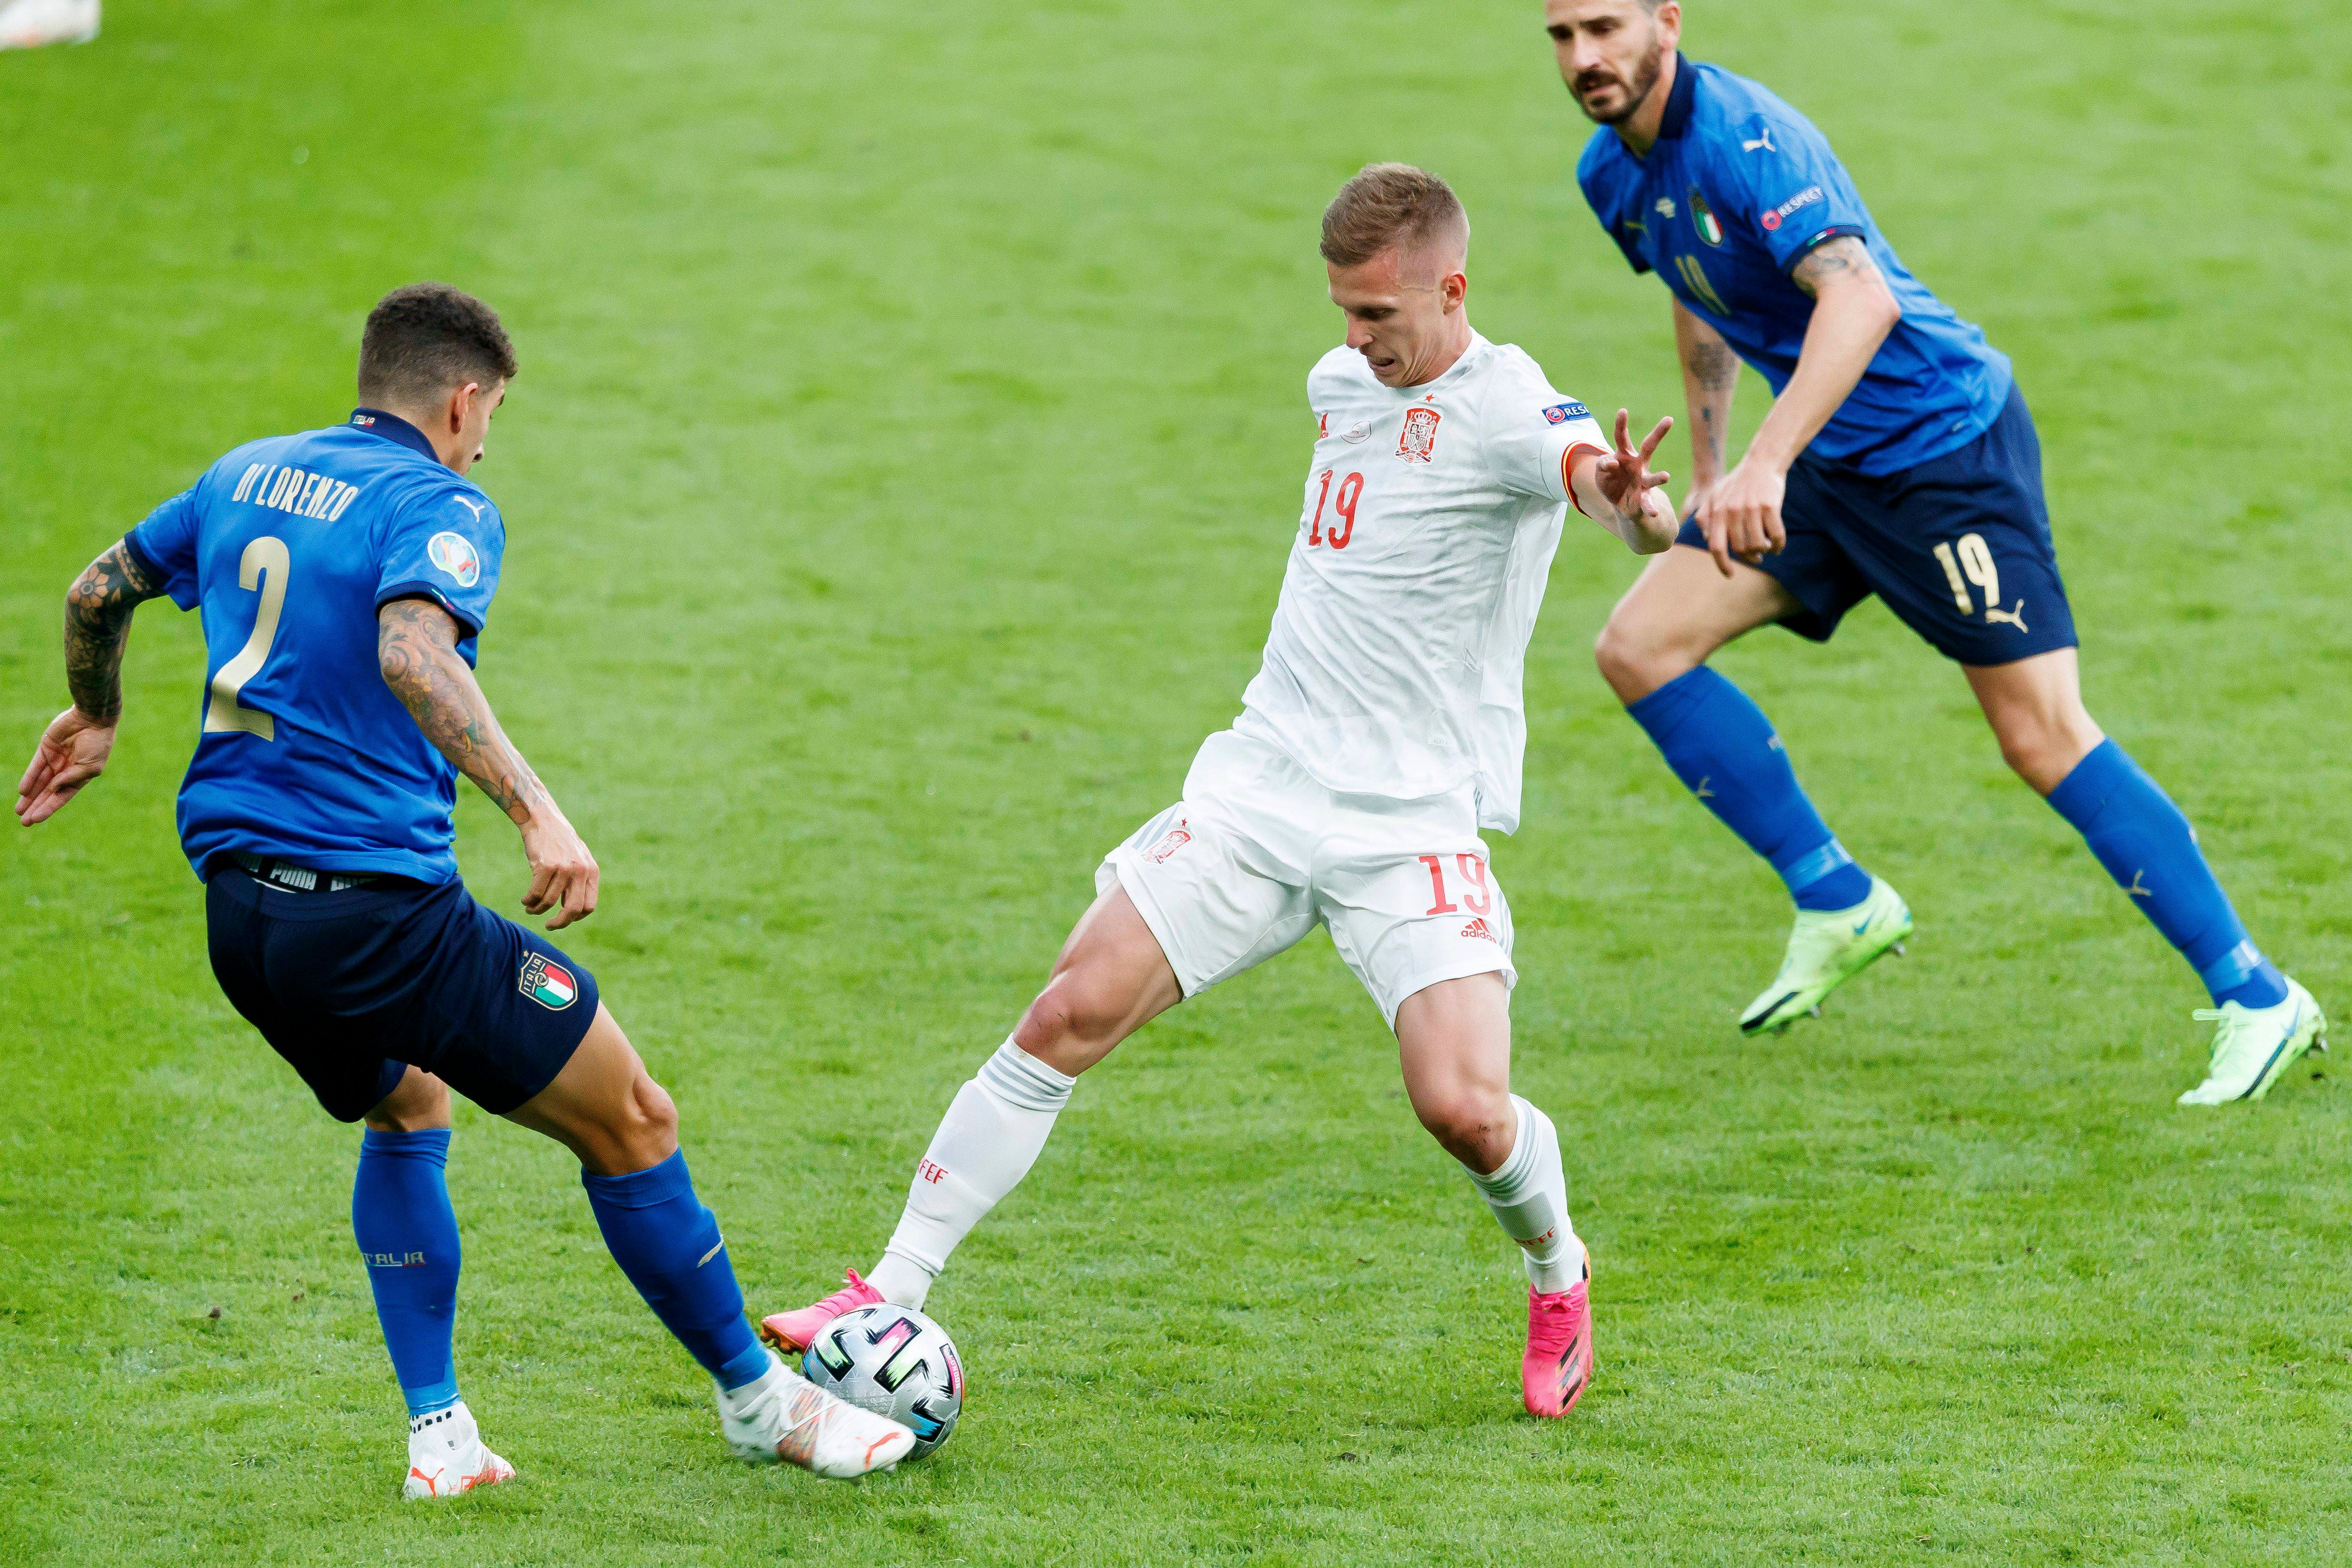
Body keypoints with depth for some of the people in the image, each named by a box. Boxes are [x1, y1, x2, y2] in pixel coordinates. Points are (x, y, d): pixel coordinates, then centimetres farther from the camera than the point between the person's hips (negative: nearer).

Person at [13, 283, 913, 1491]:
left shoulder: (245, 476, 14)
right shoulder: (438, 509, -8)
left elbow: (98, 593, 26)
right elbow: (411, 652, -28)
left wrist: (96, 718, 45)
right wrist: (535, 811, -33)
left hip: (238, 913, 8)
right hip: (383, 905, -8)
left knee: (406, 1110, 31)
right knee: (630, 1126, 5)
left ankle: (437, 1435, 22)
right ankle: (758, 1400, 15)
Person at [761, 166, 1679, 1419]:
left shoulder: (1501, 406, -14)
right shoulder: (1340, 383, 10)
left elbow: (1588, 467, -37)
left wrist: (1635, 505, -60)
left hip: (1416, 822, -6)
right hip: (1263, 784, 6)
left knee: (1462, 1106, -20)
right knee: (1070, 1013, -6)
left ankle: (1556, 1273, 15)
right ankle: (893, 1292, 0)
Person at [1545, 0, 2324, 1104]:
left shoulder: (1745, 139, -24)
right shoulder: (1611, 175, 4)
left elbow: (1861, 297, -40)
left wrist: (1765, 464, -49)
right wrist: (1705, 469, 24)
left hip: (1946, 440, -8)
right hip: (1825, 466, 8)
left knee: (2044, 737, -12)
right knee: (1639, 647, -3)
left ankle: (2259, 1002, -4)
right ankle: (1838, 906, 8)